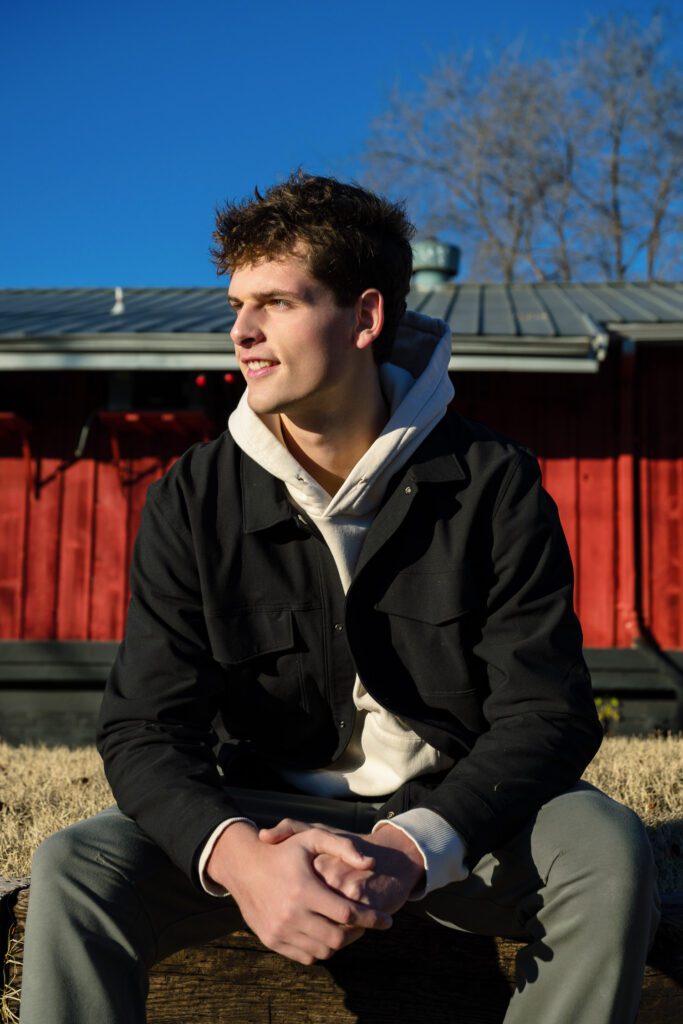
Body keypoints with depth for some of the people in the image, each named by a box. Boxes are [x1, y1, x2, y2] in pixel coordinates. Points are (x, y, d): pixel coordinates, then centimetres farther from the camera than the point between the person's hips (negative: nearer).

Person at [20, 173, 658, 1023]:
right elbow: (146, 729, -10)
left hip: (452, 814, 0)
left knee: (605, 846, -29)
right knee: (73, 867, -24)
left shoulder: (493, 484, -8)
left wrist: (409, 849, -31)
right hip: (268, 817, 1)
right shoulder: (191, 504, -5)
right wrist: (238, 855, -32)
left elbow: (545, 713, -12)